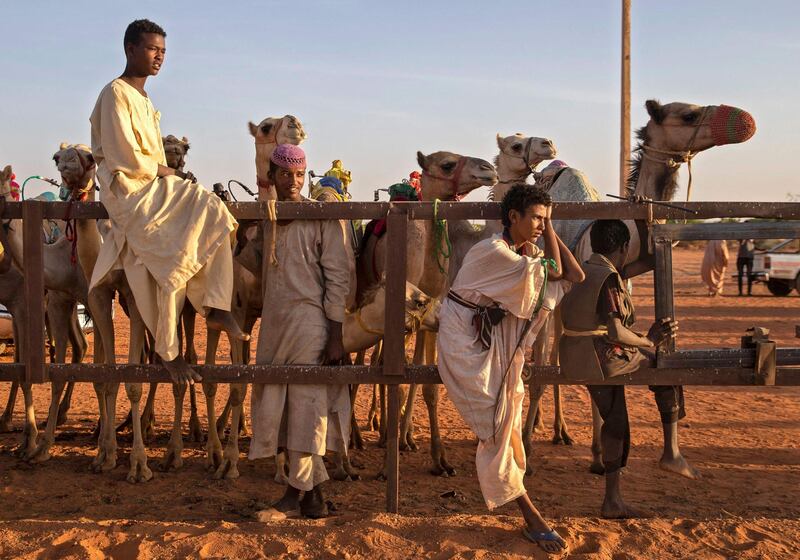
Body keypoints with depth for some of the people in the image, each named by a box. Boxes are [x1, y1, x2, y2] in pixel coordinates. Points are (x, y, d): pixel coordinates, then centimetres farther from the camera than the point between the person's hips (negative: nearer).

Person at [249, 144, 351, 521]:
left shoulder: (322, 217, -4)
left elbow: (338, 277, -7)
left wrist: (336, 335, -11)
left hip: (309, 321, -6)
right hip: (274, 324, 6)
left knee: (305, 407, -2)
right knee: (275, 407, 7)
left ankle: (297, 494, 8)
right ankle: (315, 490, 19)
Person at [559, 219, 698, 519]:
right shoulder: (609, 279, -15)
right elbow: (615, 332, -23)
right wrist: (648, 341, -6)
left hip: (575, 361, 8)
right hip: (605, 358, -8)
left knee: (615, 422, 18)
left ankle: (613, 500, 23)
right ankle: (671, 452, 16)